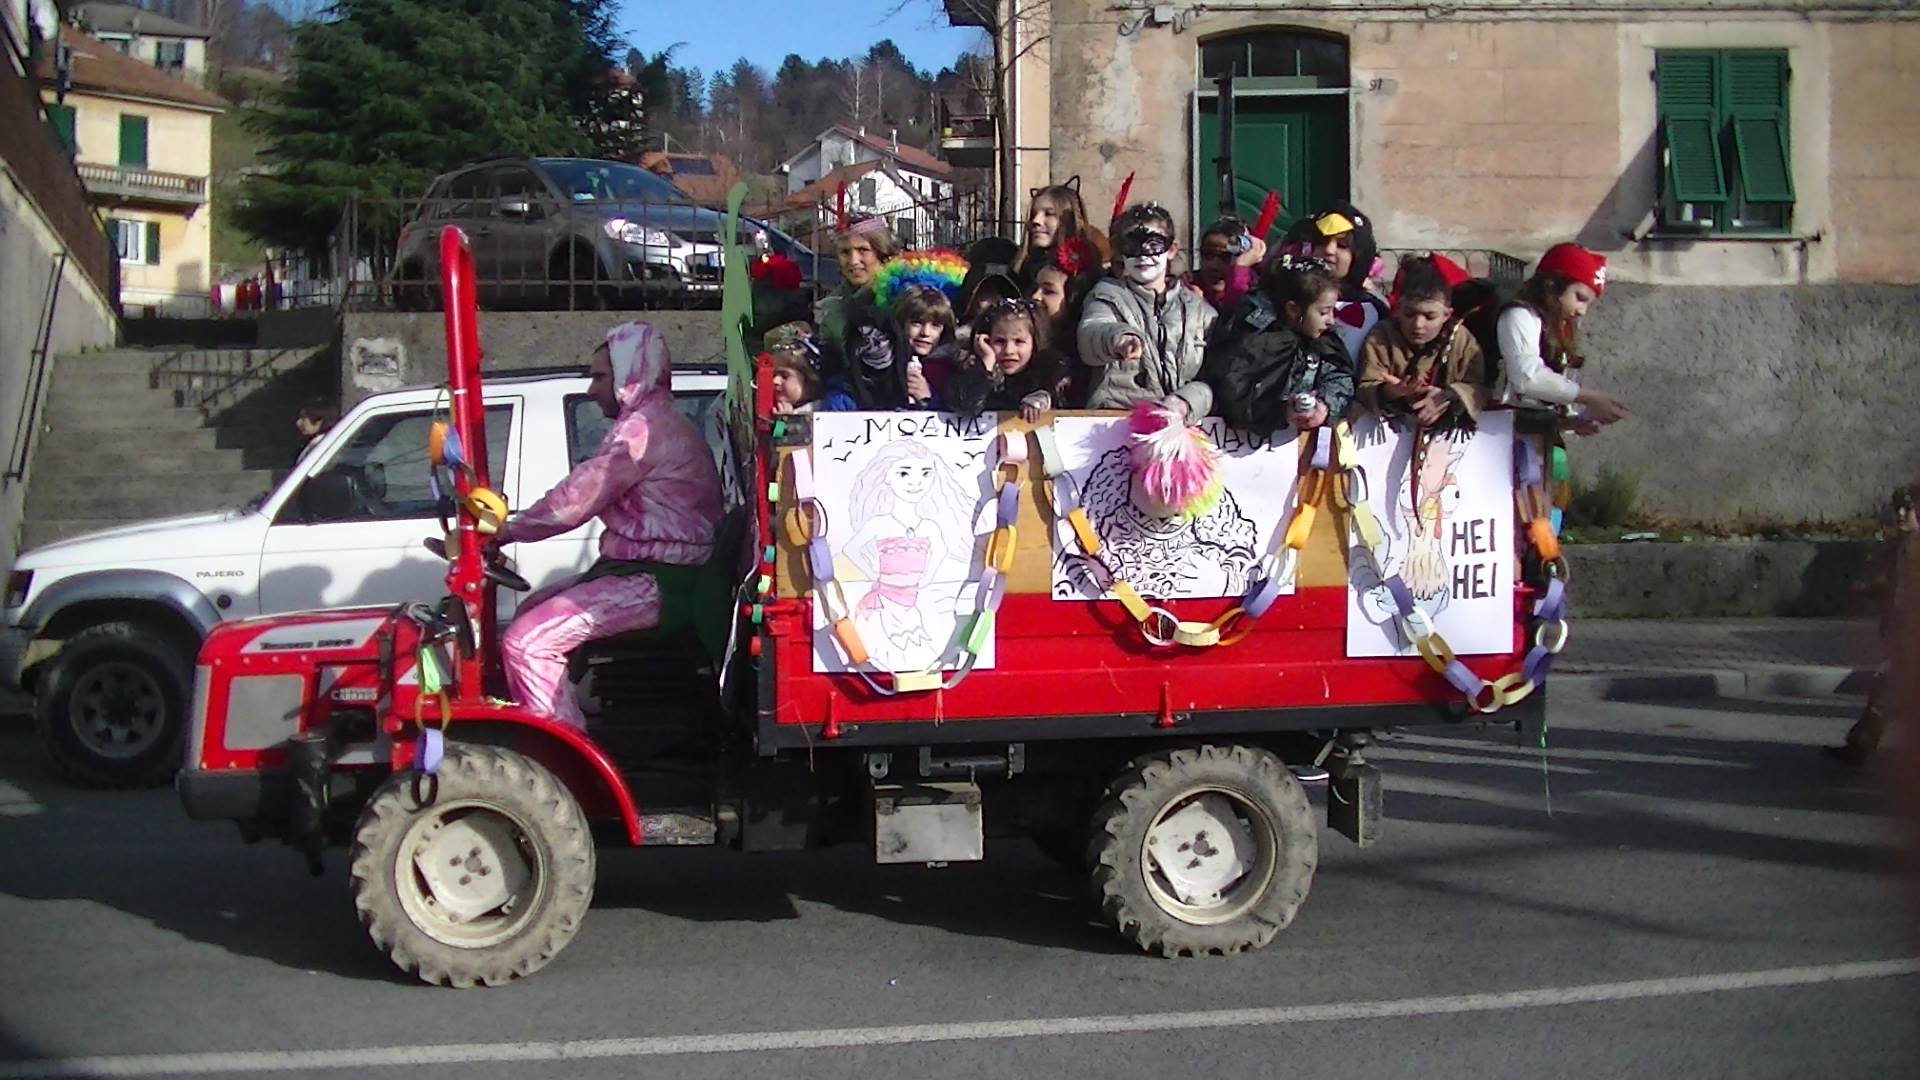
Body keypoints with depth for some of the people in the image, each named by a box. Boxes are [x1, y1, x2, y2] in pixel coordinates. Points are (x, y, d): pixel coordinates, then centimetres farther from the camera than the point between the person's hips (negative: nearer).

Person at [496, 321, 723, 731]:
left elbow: (573, 501, -15)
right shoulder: (661, 422, 20)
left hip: (657, 584, -11)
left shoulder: (644, 427, -15)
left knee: (526, 641, -18)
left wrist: (504, 531, -2)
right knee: (532, 611, 20)